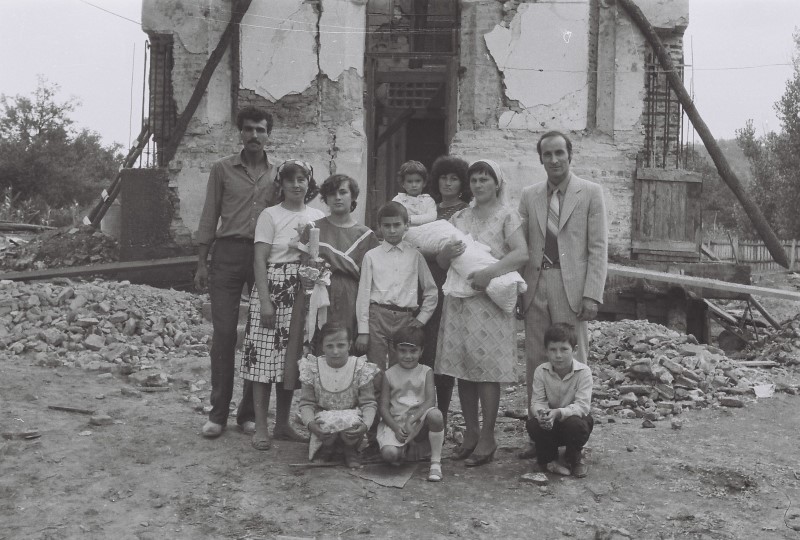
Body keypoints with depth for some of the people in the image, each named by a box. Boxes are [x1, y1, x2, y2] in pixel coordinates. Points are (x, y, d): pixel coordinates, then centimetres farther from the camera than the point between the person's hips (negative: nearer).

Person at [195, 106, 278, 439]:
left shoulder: (277, 174, 12)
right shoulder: (222, 169, 8)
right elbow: (209, 216, 7)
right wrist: (201, 263, 1)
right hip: (228, 253, -1)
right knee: (224, 333, -3)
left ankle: (249, 412, 13)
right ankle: (218, 414, 6)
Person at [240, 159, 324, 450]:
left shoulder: (317, 216, 11)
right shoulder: (270, 215, -2)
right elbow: (260, 260, -6)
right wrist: (264, 301, -14)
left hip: (304, 295, 4)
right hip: (273, 290, -4)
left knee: (292, 358, 8)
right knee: (266, 355, -3)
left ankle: (283, 424, 19)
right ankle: (261, 427, 4)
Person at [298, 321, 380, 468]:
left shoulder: (360, 368, -10)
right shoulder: (313, 368, -8)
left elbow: (369, 403, -10)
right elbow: (306, 403, -6)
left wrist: (365, 424, -30)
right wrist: (310, 423, -27)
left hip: (352, 415, 0)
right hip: (323, 416, 0)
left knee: (352, 423, -34)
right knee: (327, 425, -34)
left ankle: (351, 451, 2)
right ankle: (327, 446, 5)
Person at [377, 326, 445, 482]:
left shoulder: (426, 372, 4)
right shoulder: (389, 374, 5)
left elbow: (430, 400, -10)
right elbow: (384, 407, 0)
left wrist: (411, 420, -23)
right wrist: (396, 428, -16)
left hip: (420, 420, 0)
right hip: (395, 422, 1)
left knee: (435, 415, -36)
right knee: (388, 454, -28)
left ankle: (436, 462, -17)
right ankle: (404, 447, 12)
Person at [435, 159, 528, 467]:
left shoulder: (507, 216, 0)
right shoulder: (460, 218, 15)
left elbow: (522, 254, -15)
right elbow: (441, 264, 12)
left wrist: (490, 272, -25)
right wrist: (447, 252, -11)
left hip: (489, 301, -5)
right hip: (459, 300, 5)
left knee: (487, 369, -4)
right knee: (462, 366, 6)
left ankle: (487, 439, 5)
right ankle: (471, 432, 17)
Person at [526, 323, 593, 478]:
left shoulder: (583, 371, -19)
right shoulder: (541, 371, -12)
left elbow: (582, 405, -25)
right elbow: (537, 401, -13)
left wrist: (558, 412, -42)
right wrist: (541, 413, -39)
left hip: (573, 417, -1)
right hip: (549, 424, 2)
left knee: (575, 424, -36)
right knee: (533, 424, -30)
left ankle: (574, 456, 1)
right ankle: (547, 459, 1)